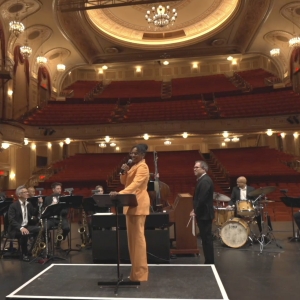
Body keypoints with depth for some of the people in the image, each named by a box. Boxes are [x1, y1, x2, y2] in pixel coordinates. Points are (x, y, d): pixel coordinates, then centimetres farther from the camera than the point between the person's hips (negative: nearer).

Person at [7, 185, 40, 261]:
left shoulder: (29, 204, 11)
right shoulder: (13, 206, -9)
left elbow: (35, 214, 6)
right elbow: (11, 220, -20)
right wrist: (21, 228, -37)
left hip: (27, 226, 6)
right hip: (16, 228, -6)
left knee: (40, 229, -17)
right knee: (25, 234, -37)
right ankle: (24, 254, -15)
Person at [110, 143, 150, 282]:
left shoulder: (142, 167, -13)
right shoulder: (134, 166, 17)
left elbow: (135, 184, -28)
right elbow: (124, 181, 15)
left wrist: (120, 193, -41)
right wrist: (124, 172, -5)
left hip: (138, 204, -10)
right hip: (131, 204, 10)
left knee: (138, 236, -6)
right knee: (132, 236, 12)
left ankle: (140, 273, 2)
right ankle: (136, 269, 22)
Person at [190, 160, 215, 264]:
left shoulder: (205, 181, -18)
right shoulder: (202, 180, 14)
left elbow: (202, 199, -24)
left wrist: (195, 212, -16)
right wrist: (195, 210, 11)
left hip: (204, 214, -10)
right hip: (202, 214, 10)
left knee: (207, 238, -2)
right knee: (206, 238, 15)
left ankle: (210, 262, 7)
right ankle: (209, 261, 24)